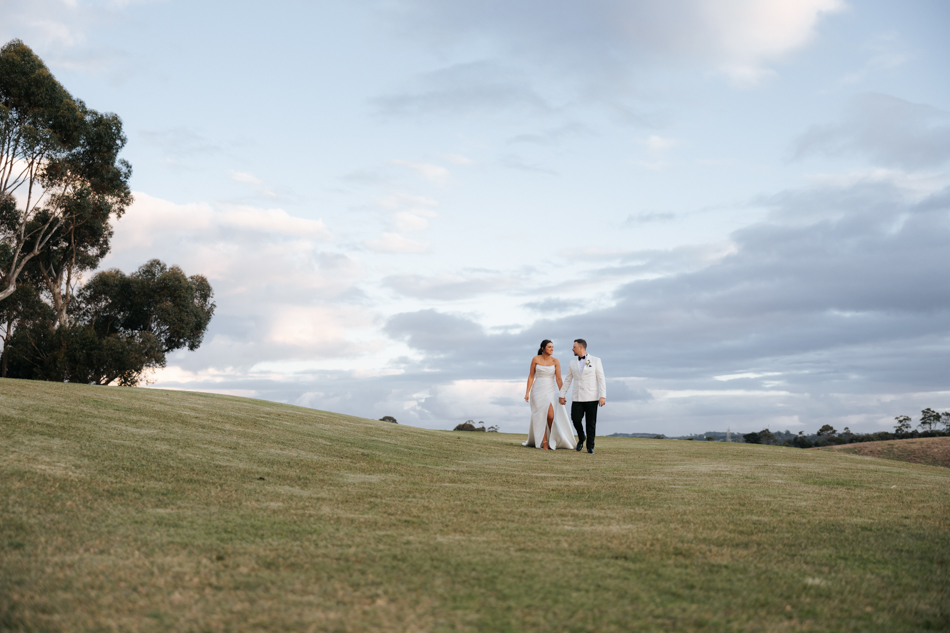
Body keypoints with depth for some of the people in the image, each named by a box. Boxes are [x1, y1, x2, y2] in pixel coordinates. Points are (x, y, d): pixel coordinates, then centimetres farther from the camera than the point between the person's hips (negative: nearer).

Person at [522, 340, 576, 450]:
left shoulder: (555, 361, -3)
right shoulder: (535, 359, -3)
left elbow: (558, 379, -6)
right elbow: (531, 376, 0)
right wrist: (527, 392, -5)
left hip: (550, 390, 0)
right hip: (537, 390, 0)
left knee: (551, 416, -13)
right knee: (540, 417, -1)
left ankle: (553, 440, 9)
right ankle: (544, 443, 4)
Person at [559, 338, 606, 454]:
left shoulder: (595, 361, 3)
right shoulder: (573, 363, 13)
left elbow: (601, 379, -2)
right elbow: (567, 380, 19)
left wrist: (603, 396, -10)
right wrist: (562, 395, 16)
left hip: (591, 398, -3)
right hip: (577, 397, 3)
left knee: (591, 423, -2)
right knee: (575, 419, -12)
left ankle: (590, 447, 9)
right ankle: (581, 437, 15)